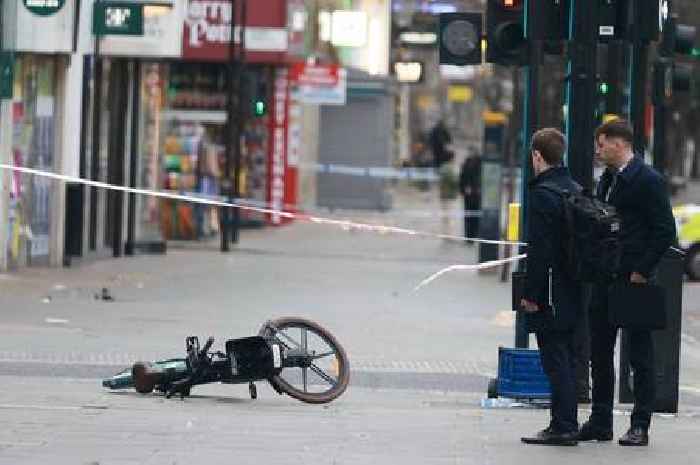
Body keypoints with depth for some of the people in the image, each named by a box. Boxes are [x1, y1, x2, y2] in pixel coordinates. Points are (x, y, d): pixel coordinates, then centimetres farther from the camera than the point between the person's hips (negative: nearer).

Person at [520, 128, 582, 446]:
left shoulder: (542, 193, -15)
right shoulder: (575, 190, 12)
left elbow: (540, 249, -19)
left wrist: (531, 294, -15)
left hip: (551, 293, -9)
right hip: (572, 293, 9)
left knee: (555, 359, -6)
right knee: (565, 358, 14)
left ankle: (562, 428, -6)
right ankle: (565, 425, 19)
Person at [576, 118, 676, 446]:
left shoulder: (648, 180, -11)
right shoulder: (608, 179, 15)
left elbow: (666, 232, -14)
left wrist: (641, 272, -15)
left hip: (633, 282, -9)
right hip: (604, 281, 9)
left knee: (640, 355, -1)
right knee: (599, 353, 11)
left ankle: (640, 426, 2)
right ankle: (600, 422, 17)